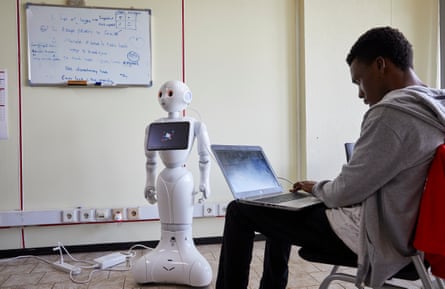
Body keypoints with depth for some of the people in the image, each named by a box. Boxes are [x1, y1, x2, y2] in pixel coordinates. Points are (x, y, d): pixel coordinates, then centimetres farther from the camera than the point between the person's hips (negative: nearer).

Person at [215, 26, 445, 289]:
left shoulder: (390, 112, -25)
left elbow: (345, 192, -21)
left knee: (240, 211, -1)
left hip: (368, 234, -10)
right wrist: (323, 188, 13)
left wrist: (317, 187, 2)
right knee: (282, 209, 27)